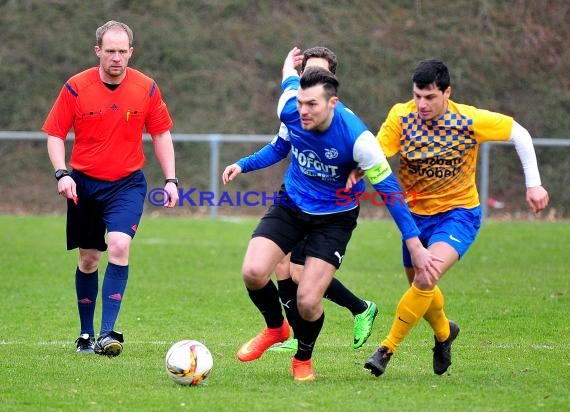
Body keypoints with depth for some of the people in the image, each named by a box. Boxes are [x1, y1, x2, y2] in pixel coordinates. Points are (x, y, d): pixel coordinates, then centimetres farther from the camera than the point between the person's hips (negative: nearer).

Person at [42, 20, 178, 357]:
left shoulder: (146, 88, -3)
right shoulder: (76, 88, -7)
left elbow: (161, 134, 8)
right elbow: (55, 134, -1)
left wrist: (171, 180, 2)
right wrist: (62, 173, -16)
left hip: (127, 184, -1)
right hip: (85, 183, 1)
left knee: (119, 246, -21)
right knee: (88, 259, 8)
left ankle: (108, 333, -23)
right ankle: (86, 335, 23)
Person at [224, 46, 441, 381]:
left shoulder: (357, 137, -31)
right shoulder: (290, 109, -21)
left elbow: (389, 189, -20)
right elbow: (290, 79, 5)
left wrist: (415, 246, -17)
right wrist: (290, 64, 32)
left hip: (334, 218, -3)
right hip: (291, 204, 3)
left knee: (308, 301, -13)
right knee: (253, 272, -17)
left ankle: (303, 359, 22)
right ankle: (276, 328, 16)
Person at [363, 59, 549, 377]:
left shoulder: (469, 121, -18)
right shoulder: (401, 117, -14)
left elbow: (519, 133, -5)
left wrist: (534, 184, -7)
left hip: (458, 212, -4)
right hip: (416, 215, 4)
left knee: (425, 281, -25)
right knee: (419, 286, 17)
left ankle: (388, 348, -12)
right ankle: (444, 332, 50)